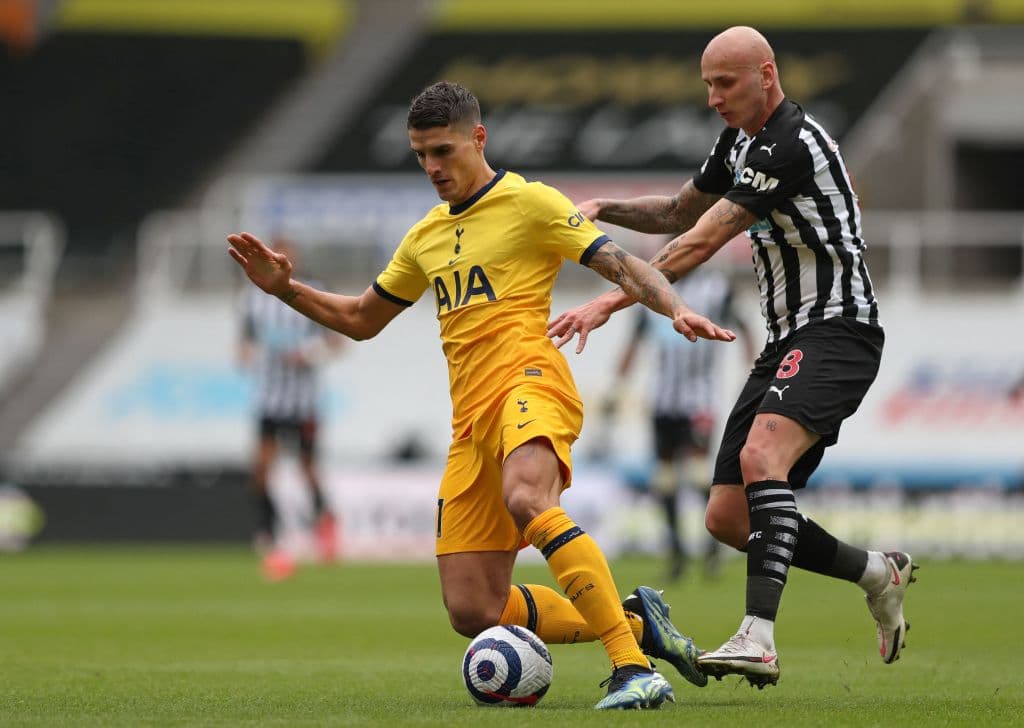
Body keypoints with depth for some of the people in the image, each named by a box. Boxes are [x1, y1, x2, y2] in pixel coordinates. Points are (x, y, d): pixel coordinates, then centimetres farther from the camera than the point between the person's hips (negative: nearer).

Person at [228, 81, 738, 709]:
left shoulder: (530, 203, 3)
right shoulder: (426, 237, 24)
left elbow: (623, 266, -4)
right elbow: (361, 320, 35)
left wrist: (676, 309, -23)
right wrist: (286, 289, 21)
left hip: (528, 379, -7)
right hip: (470, 417, 7)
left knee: (527, 500, -40)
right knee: (474, 612, -4)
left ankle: (634, 670, -42)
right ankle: (635, 621, 11)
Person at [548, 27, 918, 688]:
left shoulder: (791, 144, -18)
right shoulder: (740, 143, 13)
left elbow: (701, 243, -23)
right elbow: (681, 213, 30)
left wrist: (611, 302, -25)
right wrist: (605, 209, 11)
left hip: (837, 330, -10)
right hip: (786, 340, 10)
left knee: (760, 456, -35)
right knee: (728, 517, 4)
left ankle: (759, 638, -43)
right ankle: (878, 574, 24)